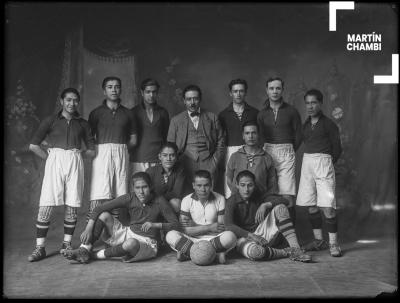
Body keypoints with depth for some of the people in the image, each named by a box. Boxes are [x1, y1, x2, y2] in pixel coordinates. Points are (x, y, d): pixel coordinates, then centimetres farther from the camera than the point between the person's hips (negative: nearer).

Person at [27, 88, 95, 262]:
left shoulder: (82, 124, 12)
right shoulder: (51, 121, 7)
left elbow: (91, 151, 13)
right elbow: (33, 145, 4)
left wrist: (74, 155, 6)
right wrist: (50, 158, 1)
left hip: (75, 163, 2)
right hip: (54, 162, -2)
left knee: (72, 204, 1)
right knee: (46, 204, -8)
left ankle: (67, 243, 14)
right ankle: (40, 247, -4)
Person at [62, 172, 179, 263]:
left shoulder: (159, 202, -12)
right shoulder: (130, 198, -7)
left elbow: (175, 224, -7)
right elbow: (99, 208, -10)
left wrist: (154, 225, -20)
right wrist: (88, 229, -21)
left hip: (147, 243, -4)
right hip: (128, 233, 4)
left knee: (131, 243, -40)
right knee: (104, 216, -14)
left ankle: (95, 255, -19)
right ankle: (84, 250, -20)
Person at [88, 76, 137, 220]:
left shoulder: (127, 113, 14)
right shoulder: (96, 113, 8)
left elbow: (133, 140, 15)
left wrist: (120, 148, 3)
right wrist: (105, 149, -5)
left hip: (122, 153, 3)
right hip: (101, 153, -2)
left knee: (120, 195, -1)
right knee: (99, 195, -13)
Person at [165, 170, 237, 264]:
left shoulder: (219, 199, -1)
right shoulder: (187, 200, -1)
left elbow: (222, 227, -6)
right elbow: (186, 230, -7)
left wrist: (195, 226, -12)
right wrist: (209, 227, -15)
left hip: (213, 239, 0)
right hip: (192, 240, 0)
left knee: (230, 236, -31)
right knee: (171, 235, -27)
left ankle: (187, 253, -23)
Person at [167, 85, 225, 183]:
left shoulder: (212, 118, 11)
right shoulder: (176, 120, 11)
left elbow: (220, 142, 12)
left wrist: (214, 162, 1)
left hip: (208, 167, 0)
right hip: (185, 167, 0)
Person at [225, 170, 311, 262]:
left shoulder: (258, 196, 4)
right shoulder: (232, 201, -9)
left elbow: (285, 201, -3)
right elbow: (229, 226, -23)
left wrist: (266, 205, -20)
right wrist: (251, 235, -31)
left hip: (262, 234, 5)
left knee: (280, 208, -13)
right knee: (253, 252, -42)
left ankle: (295, 248, -22)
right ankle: (288, 252, -16)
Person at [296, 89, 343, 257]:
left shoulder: (328, 123, -3)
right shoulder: (305, 124, 12)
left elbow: (337, 148, 3)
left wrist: (326, 162, 7)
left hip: (324, 163, -5)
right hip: (307, 163, 6)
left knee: (327, 206, -11)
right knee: (311, 206, 7)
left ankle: (333, 243, -4)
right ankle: (318, 240, 18)